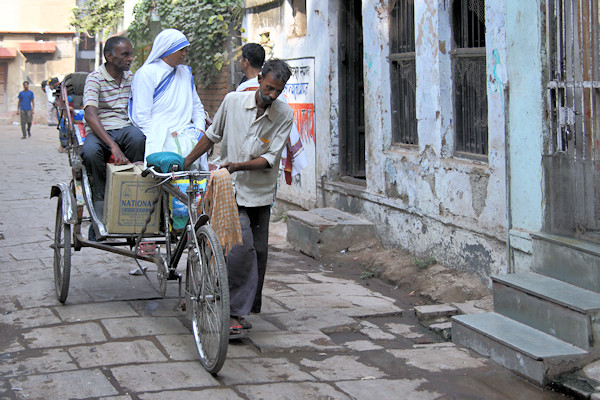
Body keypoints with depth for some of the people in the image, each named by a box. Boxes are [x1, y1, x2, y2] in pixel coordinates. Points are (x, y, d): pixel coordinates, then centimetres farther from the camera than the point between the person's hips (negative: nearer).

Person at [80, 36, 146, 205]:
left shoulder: (131, 78, 14)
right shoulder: (95, 78, -7)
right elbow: (90, 115, -21)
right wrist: (113, 146, -34)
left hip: (125, 128, 4)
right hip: (99, 131, -4)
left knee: (138, 137, -33)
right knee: (90, 152, -37)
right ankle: (100, 197, -13)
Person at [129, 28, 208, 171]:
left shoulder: (185, 73, 22)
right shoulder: (146, 73, 1)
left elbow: (197, 107, 28)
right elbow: (141, 116, -6)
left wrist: (200, 129, 7)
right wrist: (169, 134, -14)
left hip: (185, 133, 6)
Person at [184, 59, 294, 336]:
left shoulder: (285, 115, -5)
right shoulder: (233, 101, -4)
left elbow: (270, 158, -10)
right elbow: (212, 136, 10)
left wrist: (238, 165, -25)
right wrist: (186, 163, 16)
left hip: (260, 193, 2)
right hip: (230, 189, -2)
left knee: (258, 252, 4)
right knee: (242, 246, -18)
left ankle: (243, 310, 19)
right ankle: (234, 312, -14)